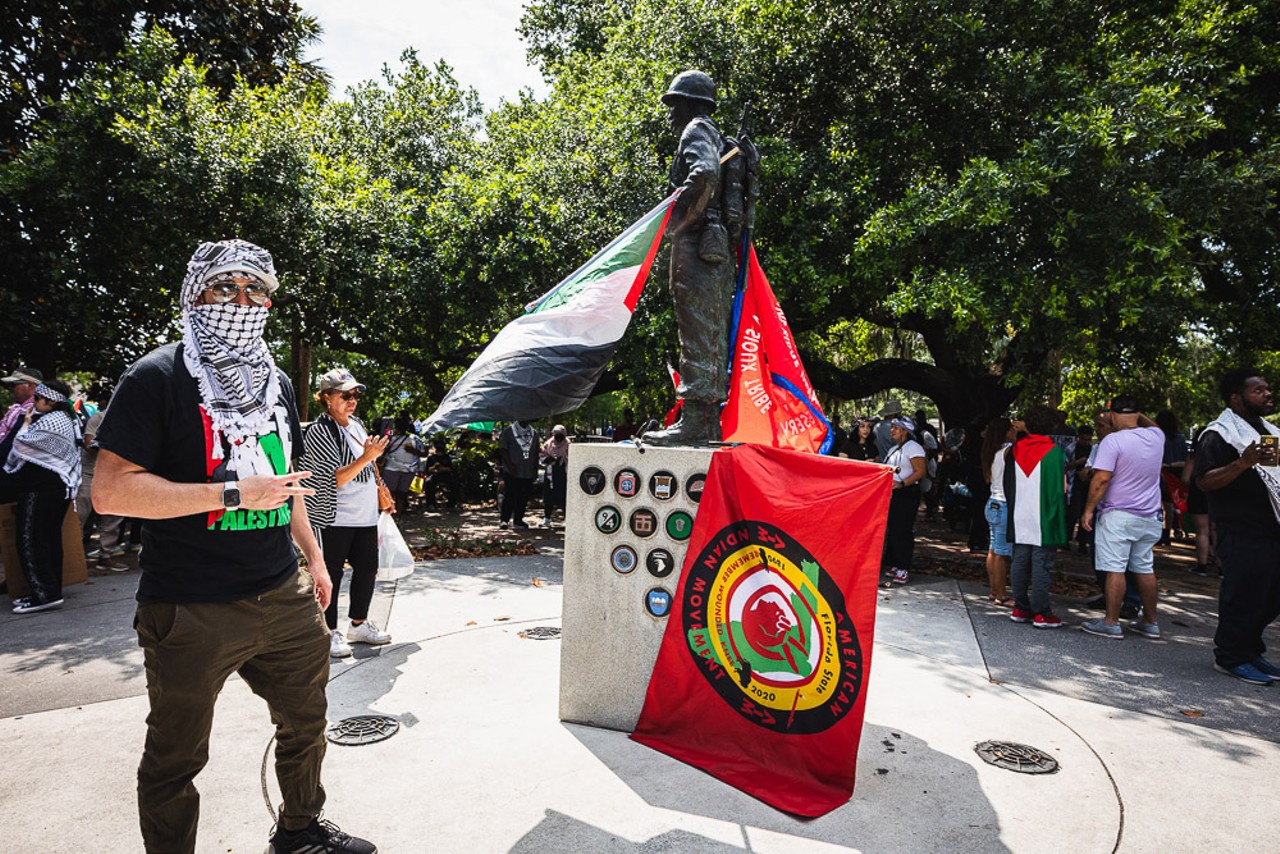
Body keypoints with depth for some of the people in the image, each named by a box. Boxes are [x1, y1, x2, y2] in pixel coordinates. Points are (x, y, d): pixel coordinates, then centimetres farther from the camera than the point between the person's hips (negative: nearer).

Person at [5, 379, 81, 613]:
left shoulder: (50, 421, -16)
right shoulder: (67, 420, 18)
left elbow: (22, 445, -12)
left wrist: (26, 423, 1)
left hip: (42, 489, -10)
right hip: (59, 487, 10)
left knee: (30, 541, -8)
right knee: (50, 539, 12)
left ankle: (45, 594, -9)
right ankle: (51, 591, 17)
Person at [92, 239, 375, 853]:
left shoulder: (276, 383, 12)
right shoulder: (158, 377, -9)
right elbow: (110, 490, -17)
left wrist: (313, 557, 20)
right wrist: (236, 493, -21)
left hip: (284, 597, 7)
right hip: (190, 612, -6)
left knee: (306, 723, 21)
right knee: (175, 759, 10)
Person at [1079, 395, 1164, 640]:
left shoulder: (1113, 440, -14)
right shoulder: (1155, 437, 4)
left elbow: (1101, 479, -18)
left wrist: (1088, 510, -11)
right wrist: (1137, 413, 24)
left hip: (1118, 516, -7)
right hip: (1149, 517, 7)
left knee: (1115, 569, -4)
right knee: (1145, 569, 15)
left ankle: (1111, 623, -1)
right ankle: (1150, 622, 24)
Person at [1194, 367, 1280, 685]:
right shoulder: (1219, 434, -11)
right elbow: (1205, 482, -19)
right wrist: (1243, 462, -30)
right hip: (1242, 536, -8)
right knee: (1243, 596, -3)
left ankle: (1250, 650, 27)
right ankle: (1231, 657, 10)